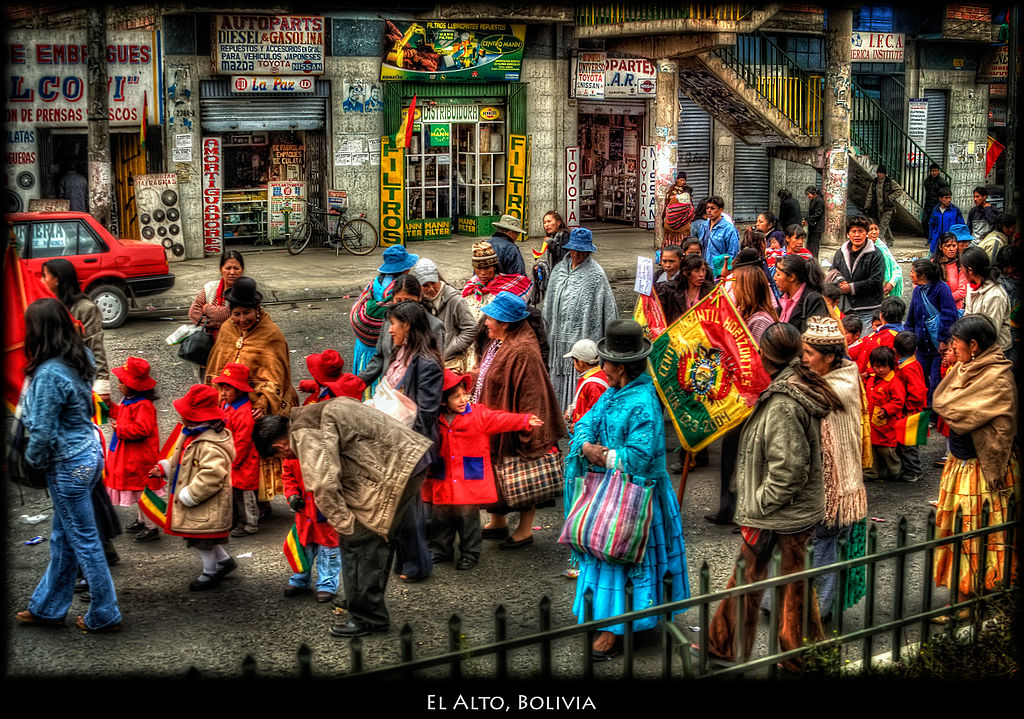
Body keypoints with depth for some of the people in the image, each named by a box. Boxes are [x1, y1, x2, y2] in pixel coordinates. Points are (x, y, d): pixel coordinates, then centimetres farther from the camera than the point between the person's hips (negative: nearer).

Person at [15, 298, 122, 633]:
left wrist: (33, 460, -2)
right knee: (62, 537, 20)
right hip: (89, 451, 9)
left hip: (68, 465, -9)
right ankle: (46, 608, 33)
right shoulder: (80, 358, 0)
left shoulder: (49, 374, -26)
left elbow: (42, 431, -22)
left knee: (84, 541, 6)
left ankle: (105, 615, 19)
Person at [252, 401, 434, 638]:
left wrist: (346, 525, -15)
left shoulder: (306, 433, -13)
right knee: (377, 537, 19)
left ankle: (366, 617, 3)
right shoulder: (313, 413, 18)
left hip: (396, 468, -11)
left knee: (357, 540, -5)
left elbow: (324, 483, -25)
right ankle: (370, 608, 31)